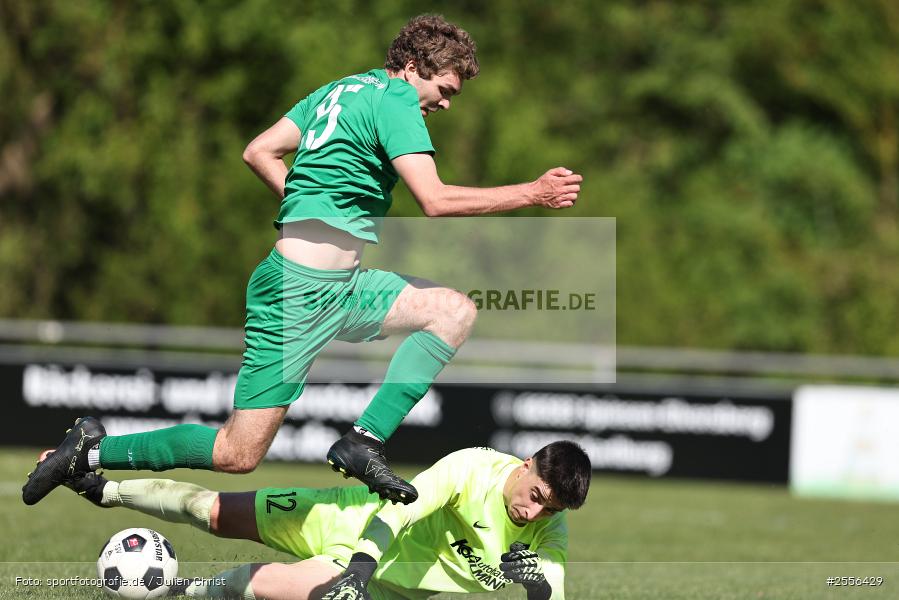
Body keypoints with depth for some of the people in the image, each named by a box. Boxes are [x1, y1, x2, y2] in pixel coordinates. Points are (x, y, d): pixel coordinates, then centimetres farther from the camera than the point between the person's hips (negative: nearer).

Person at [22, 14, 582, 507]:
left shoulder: (342, 90, 16)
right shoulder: (394, 101, -11)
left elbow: (260, 151, 17)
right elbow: (435, 200, -21)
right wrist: (532, 194, -16)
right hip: (300, 291, -10)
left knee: (456, 310, 0)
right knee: (239, 454, -7)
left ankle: (365, 441, -4)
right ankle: (93, 451, 6)